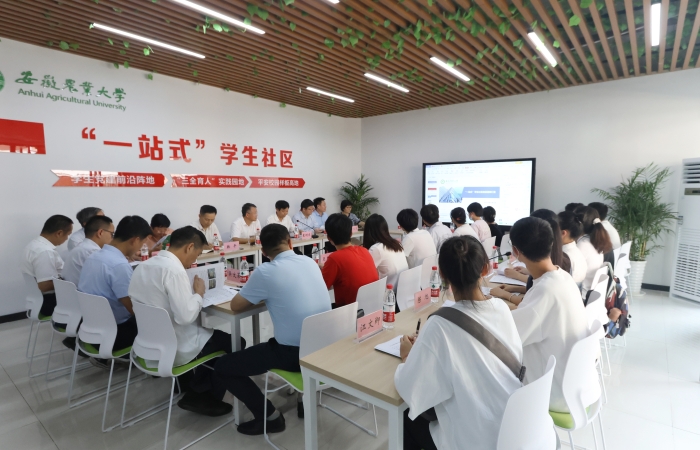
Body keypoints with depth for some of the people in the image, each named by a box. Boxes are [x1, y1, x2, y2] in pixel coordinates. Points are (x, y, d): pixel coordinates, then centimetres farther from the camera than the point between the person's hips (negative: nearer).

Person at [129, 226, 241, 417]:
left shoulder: (143, 266, 3)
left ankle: (190, 386, 24)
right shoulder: (174, 270, -25)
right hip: (173, 349, -9)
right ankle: (198, 394, 14)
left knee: (209, 334, 25)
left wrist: (191, 292, 6)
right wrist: (199, 293, -12)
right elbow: (186, 316, -29)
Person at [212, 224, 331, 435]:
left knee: (223, 367, 9)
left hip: (294, 353, -7)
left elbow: (235, 305, 0)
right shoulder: (309, 262, 4)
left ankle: (270, 417, 13)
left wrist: (260, 296, 15)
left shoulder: (265, 271, -13)